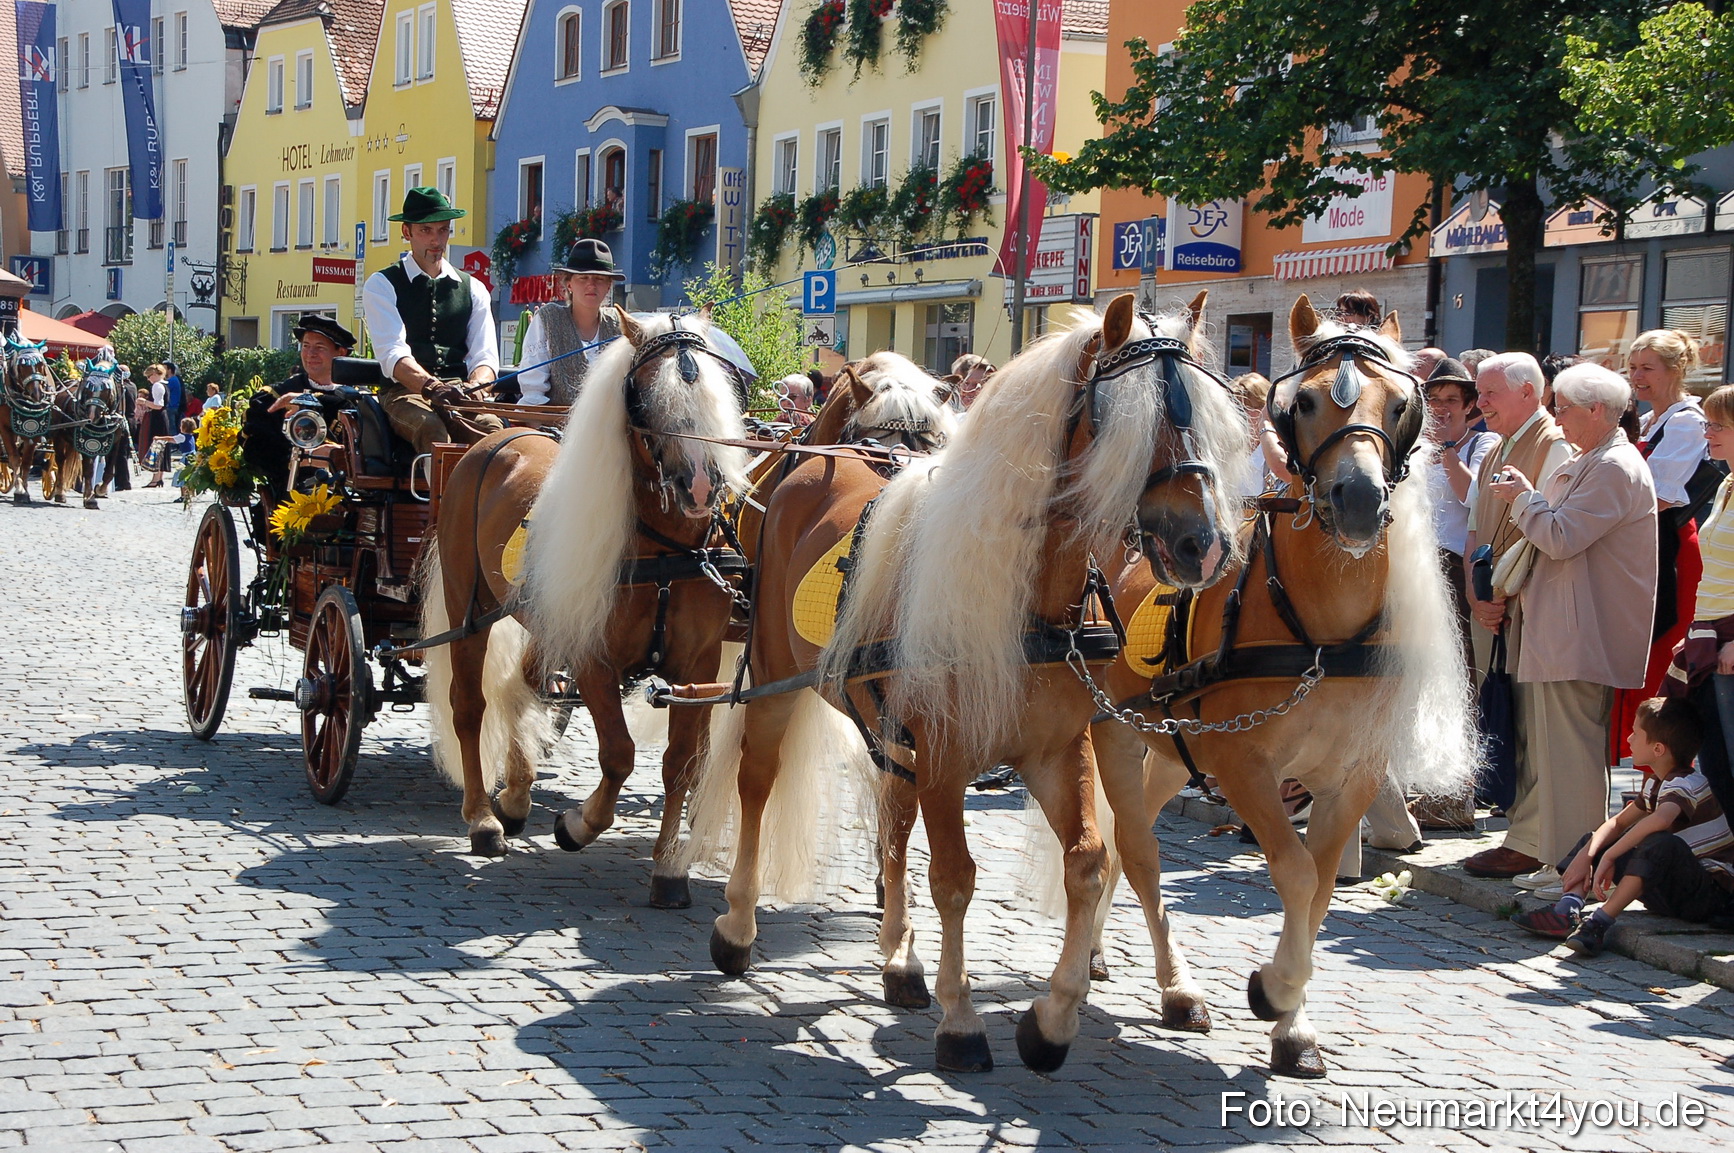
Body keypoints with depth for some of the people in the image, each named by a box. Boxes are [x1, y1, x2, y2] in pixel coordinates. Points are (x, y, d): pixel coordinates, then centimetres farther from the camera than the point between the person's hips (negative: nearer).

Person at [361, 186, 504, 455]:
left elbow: (485, 357, 8)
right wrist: (431, 387, -29)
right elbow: (393, 354, -8)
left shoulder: (473, 289, 19)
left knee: (490, 426, -32)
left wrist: (474, 388, -18)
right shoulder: (381, 285, 8)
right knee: (432, 428, -37)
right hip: (404, 394, -3)